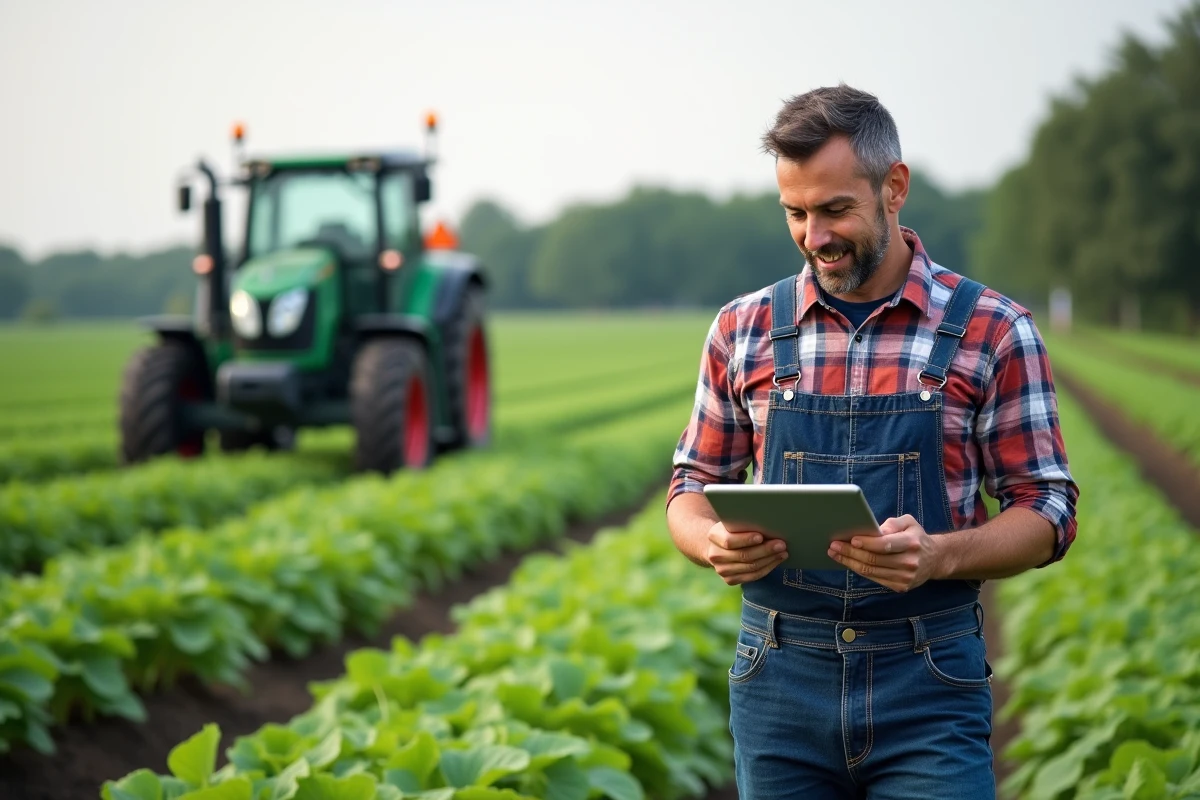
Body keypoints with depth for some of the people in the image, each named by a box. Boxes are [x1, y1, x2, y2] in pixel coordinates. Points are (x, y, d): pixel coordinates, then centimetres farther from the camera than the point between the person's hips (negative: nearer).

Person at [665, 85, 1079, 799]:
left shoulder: (991, 331, -2)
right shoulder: (743, 331, 6)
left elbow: (1047, 512, 0)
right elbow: (693, 486, 13)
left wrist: (939, 555, -20)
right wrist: (714, 543, -11)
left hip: (929, 688, -2)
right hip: (779, 681, 2)